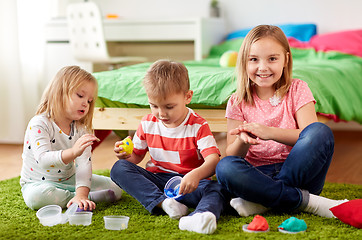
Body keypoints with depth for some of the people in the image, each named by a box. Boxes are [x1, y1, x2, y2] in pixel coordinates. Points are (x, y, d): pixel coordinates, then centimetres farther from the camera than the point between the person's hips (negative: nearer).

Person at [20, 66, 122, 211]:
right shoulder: (39, 124, -20)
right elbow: (43, 159, -34)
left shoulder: (81, 129, -4)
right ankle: (91, 197, -25)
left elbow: (84, 164, -17)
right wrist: (72, 152, -52)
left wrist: (81, 193, -33)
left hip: (69, 180, 4)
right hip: (38, 183, -3)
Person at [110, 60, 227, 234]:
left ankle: (198, 218, -69)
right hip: (156, 181, 4)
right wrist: (126, 155, -12)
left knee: (215, 188, -35)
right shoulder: (147, 124, 4)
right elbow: (136, 156, 15)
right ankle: (162, 202, -36)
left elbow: (213, 159, -22)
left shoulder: (198, 126, -8)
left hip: (187, 183, -3)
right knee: (119, 168, -19)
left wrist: (196, 174, -44)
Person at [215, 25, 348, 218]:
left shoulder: (297, 90, 5)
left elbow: (312, 136, -10)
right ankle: (307, 201, -28)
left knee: (321, 131, -28)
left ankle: (261, 201, -29)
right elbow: (231, 154, 1)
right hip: (258, 175, 1)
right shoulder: (238, 102, 7)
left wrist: (270, 133, -24)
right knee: (225, 167, -32)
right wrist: (243, 141, -23)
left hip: (299, 172, 0)